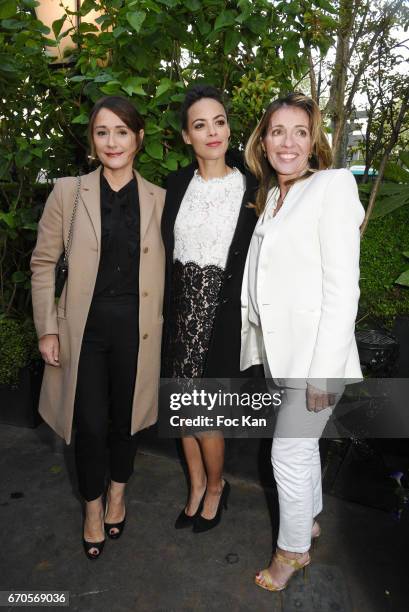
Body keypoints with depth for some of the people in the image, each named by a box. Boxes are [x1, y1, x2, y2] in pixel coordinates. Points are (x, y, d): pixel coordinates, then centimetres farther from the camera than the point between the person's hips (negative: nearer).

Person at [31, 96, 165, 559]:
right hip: (85, 328, -1)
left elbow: (165, 268, 7)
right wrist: (47, 328, -3)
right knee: (92, 424, 5)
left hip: (136, 328, 2)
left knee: (126, 417, 15)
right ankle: (92, 507, 34)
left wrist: (165, 325, 3)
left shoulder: (158, 199, 2)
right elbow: (43, 262, 1)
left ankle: (117, 493, 43)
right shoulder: (69, 192, -2)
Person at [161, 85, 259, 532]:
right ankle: (197, 485, 38)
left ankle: (216, 486, 34)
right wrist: (163, 307, 5)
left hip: (223, 310, -4)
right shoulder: (176, 184, 5)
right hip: (180, 307, 4)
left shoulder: (249, 186, -5)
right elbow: (163, 249, 9)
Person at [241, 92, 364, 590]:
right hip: (278, 348, 7)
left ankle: (294, 547, 29)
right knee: (302, 442, 22)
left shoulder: (333, 185, -10)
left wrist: (324, 369, -19)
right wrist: (255, 342, 10)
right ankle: (310, 517, 45)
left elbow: (342, 286, -17)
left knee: (288, 453, 4)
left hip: (315, 351, -7)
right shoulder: (271, 197, 13)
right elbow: (260, 280, 12)